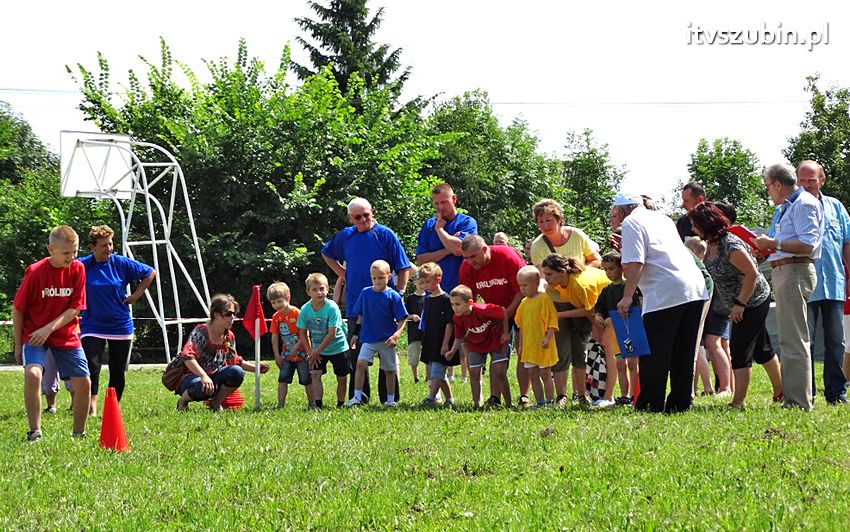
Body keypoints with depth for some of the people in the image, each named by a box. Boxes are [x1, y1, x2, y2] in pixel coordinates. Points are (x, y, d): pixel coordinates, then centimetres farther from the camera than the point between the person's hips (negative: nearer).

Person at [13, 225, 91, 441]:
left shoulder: (77, 269, -6)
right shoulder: (35, 272, -16)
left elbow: (75, 308, -8)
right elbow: (18, 309, -7)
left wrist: (49, 328, -21)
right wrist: (18, 344, -4)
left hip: (66, 335, 3)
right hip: (34, 334, -3)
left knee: (83, 383, -3)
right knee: (33, 373, -28)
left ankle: (79, 433, 15)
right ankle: (35, 431, -19)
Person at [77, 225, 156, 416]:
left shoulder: (121, 263, -4)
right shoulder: (82, 266, -7)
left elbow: (150, 273, 8)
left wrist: (136, 295, 2)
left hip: (120, 326, 2)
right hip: (92, 326, -2)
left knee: (118, 371, 7)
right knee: (91, 366, -18)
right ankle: (92, 407, -24)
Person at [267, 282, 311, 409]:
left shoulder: (297, 313, -15)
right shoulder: (276, 317, 2)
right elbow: (274, 337, 7)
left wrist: (295, 348, -21)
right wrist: (277, 355, 2)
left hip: (301, 353, -5)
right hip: (287, 355, 5)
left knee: (307, 380, 3)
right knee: (282, 380, -2)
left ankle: (311, 403, 16)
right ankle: (281, 404, -1)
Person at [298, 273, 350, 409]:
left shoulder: (332, 308, -23)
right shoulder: (305, 309, -11)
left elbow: (331, 334, -24)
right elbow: (303, 333, 1)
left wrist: (316, 352, -20)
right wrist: (310, 352, -7)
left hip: (337, 347, -3)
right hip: (317, 349, 3)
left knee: (341, 378, 4)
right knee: (315, 374, -11)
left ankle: (340, 405, 21)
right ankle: (317, 405, -11)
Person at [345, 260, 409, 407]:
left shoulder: (393, 296, -5)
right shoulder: (365, 293, 4)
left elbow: (402, 319, -5)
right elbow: (360, 315, 14)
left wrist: (396, 335, -19)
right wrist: (356, 334, 13)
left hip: (387, 340, -1)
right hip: (368, 339, 1)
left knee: (389, 370, 7)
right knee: (360, 363, -16)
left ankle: (391, 400, 20)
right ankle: (357, 397, -14)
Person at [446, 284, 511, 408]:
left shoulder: (483, 310, -35)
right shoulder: (457, 318, -18)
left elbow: (502, 311, -18)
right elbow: (459, 337, -3)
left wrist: (506, 332, -11)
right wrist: (453, 351, -16)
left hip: (496, 341, -4)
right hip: (476, 345, 4)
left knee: (500, 373, -6)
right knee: (474, 373, -1)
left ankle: (508, 403, 6)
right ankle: (477, 404, 7)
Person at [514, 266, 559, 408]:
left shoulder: (545, 299, -10)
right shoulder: (524, 303, 11)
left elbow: (552, 321, -11)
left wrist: (548, 337, -21)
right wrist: (521, 345, 15)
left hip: (543, 347, -7)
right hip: (529, 347, 7)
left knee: (545, 374, -1)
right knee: (533, 375, 8)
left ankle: (550, 401, 7)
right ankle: (540, 402, 14)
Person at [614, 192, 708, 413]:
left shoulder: (630, 223, 0)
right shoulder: (662, 218, 25)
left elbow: (635, 264, -11)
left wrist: (627, 297, -12)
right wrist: (626, 248, 35)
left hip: (664, 294, -8)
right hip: (695, 289, 8)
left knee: (653, 355, -2)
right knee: (683, 355, 12)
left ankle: (650, 406, -2)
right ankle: (680, 402, 12)